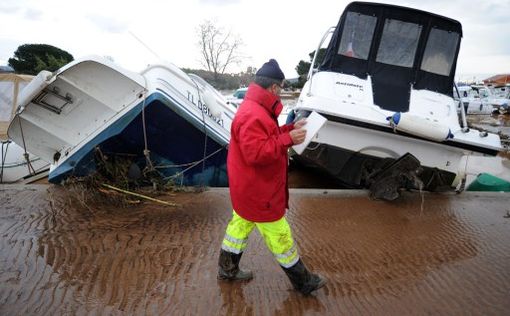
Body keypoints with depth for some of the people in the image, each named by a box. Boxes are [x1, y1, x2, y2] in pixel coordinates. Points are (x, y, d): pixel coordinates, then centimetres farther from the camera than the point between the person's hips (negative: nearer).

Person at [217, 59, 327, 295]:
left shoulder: (255, 108, 9)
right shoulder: (253, 115, -27)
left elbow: (268, 136, 19)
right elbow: (256, 153, -33)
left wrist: (290, 129, 10)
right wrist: (288, 139, -29)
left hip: (249, 188, 11)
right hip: (258, 192, -11)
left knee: (241, 225, 22)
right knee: (279, 237, 4)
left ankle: (227, 269, 39)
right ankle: (303, 282, 21)